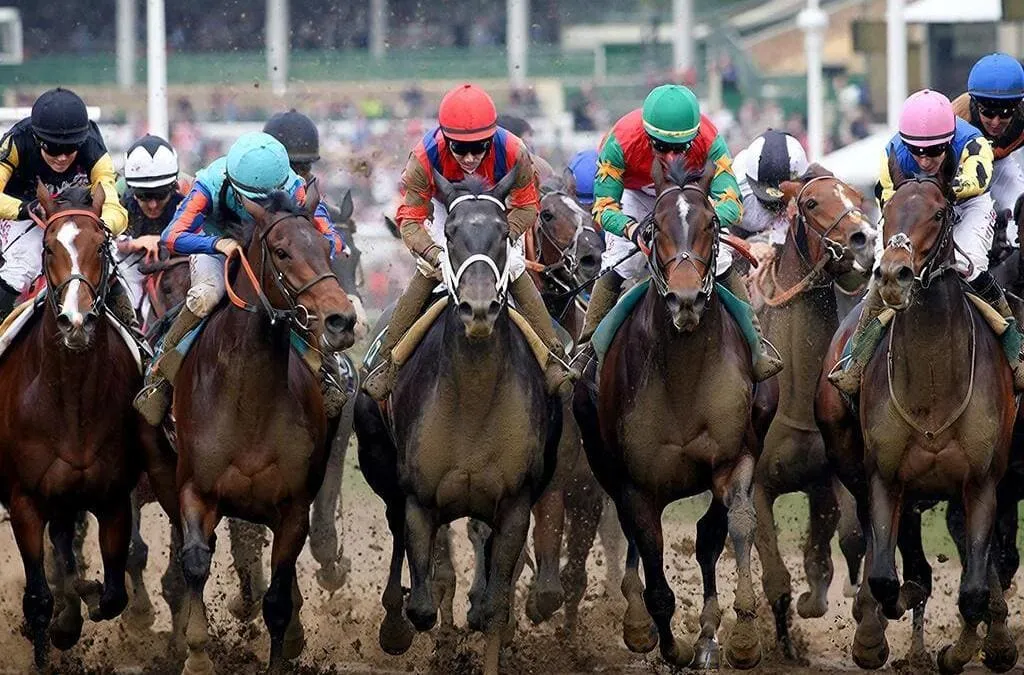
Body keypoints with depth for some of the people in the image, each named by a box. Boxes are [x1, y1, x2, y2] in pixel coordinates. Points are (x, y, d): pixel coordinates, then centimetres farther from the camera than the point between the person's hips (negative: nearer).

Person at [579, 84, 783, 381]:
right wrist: (633, 230, -57)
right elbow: (603, 207, -36)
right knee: (616, 266, -16)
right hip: (636, 193, -1)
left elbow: (731, 203, -38)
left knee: (720, 263, -11)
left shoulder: (709, 141, -38)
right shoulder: (621, 141, -40)